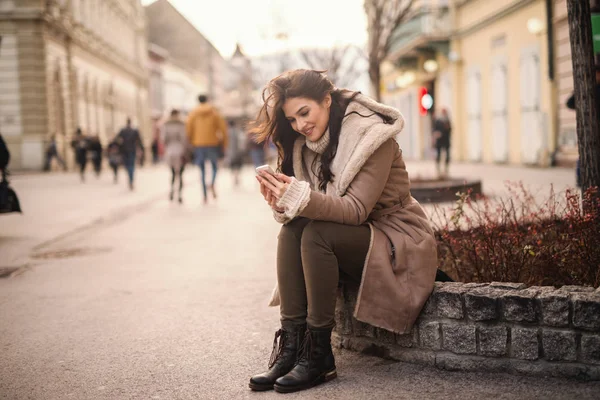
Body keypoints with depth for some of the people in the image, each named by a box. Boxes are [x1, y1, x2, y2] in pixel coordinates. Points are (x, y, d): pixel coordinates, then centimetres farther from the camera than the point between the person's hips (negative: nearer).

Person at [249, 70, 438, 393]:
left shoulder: (371, 135, -17)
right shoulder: (308, 143, 4)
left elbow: (357, 209, -25)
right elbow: (308, 203, -1)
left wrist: (299, 197, -36)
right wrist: (282, 201, -24)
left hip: (396, 240, -7)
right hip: (352, 238, 7)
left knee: (317, 233, -30)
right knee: (291, 230, -20)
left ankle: (318, 352, -24)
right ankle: (291, 342, -23)